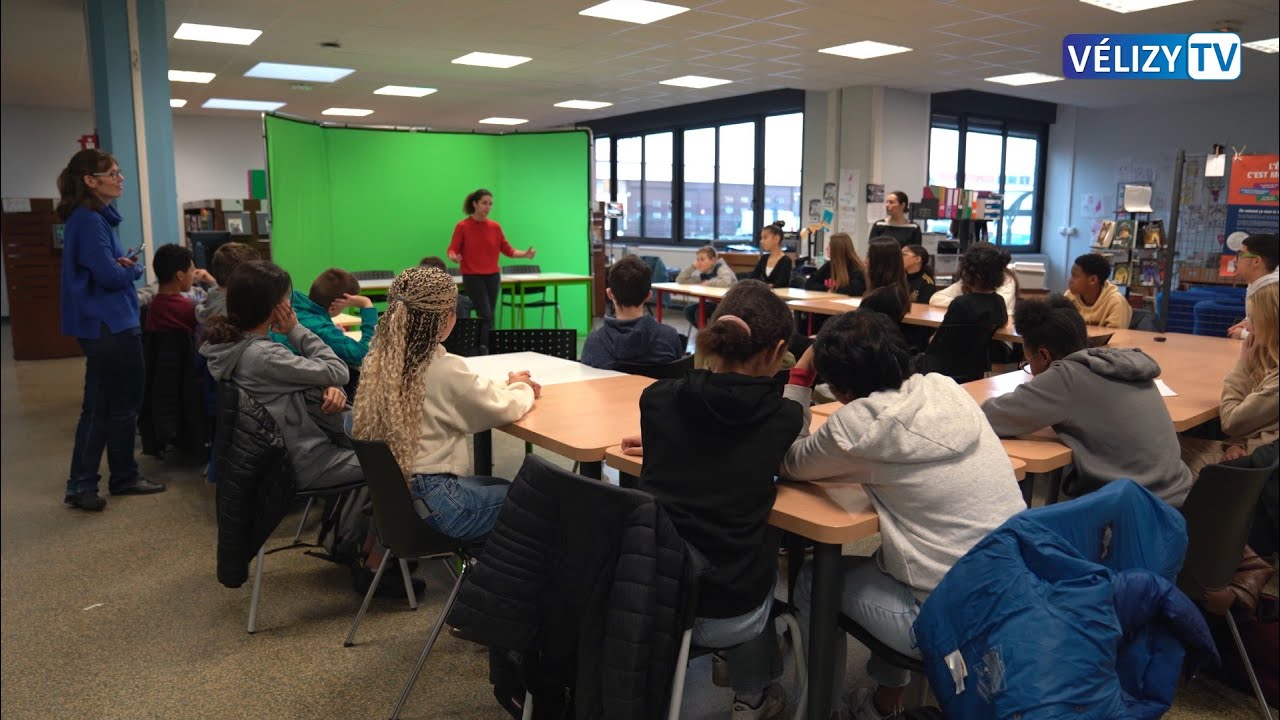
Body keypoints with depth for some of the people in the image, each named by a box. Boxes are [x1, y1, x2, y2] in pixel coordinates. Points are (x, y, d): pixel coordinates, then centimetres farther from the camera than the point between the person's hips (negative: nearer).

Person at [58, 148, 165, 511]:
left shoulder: (94, 217, 14)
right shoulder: (89, 220, -17)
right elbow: (111, 275, -22)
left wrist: (125, 264, -7)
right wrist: (133, 268, -2)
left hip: (104, 324, 10)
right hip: (109, 325, -10)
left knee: (100, 406, 14)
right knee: (123, 404, 3)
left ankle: (82, 485, 21)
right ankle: (124, 476, 15)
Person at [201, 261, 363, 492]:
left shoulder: (230, 342, 0)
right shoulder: (263, 356, -29)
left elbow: (296, 376, 6)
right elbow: (339, 372, -19)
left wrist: (328, 389, -14)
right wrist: (296, 329, -12)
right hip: (303, 465, -9)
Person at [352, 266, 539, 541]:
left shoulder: (376, 361, 0)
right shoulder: (445, 369, -22)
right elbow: (504, 410, -9)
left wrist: (506, 385, 7)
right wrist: (521, 387, 12)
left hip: (389, 493, 8)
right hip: (431, 502, -8)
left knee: (502, 487, 27)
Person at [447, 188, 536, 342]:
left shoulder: (495, 227, 6)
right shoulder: (462, 226, -6)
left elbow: (507, 250, 9)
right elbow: (453, 249, -6)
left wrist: (524, 253, -8)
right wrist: (454, 256, -29)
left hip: (493, 276, 5)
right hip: (472, 277, -5)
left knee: (488, 316, 7)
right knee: (486, 316, -13)